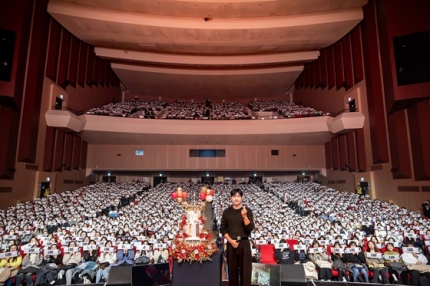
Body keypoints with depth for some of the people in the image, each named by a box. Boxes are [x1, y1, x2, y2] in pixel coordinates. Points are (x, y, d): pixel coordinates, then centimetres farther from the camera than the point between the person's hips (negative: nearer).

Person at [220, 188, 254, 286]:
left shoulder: (247, 210, -1)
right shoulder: (227, 212, 3)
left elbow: (250, 228, -8)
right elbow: (222, 229, 4)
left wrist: (245, 216, -21)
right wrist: (230, 240, -7)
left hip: (244, 243, -1)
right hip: (231, 243, 1)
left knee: (245, 269, 2)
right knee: (232, 270, 9)